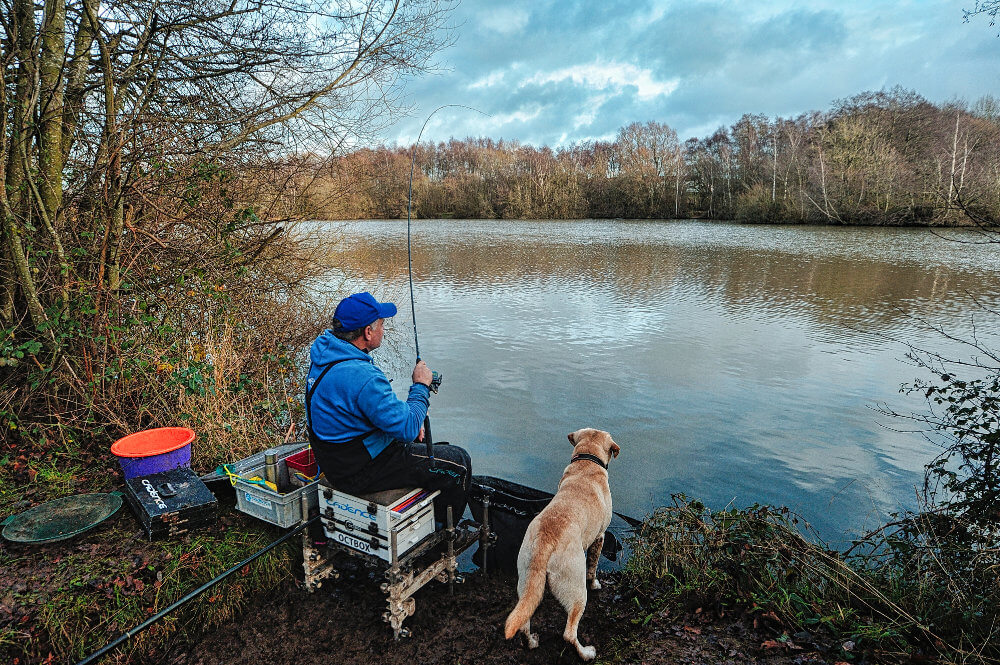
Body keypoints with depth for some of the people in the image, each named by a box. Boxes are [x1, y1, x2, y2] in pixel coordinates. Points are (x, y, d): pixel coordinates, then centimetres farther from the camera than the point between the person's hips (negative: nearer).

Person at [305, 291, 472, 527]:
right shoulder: (362, 376, -33)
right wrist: (421, 386, -13)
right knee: (458, 463, 0)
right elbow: (408, 429, -27)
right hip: (360, 473, -10)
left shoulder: (324, 353, -1)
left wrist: (408, 420, 5)